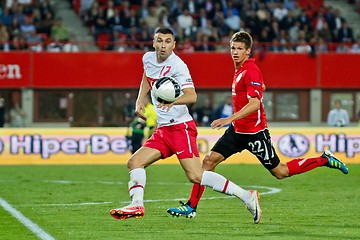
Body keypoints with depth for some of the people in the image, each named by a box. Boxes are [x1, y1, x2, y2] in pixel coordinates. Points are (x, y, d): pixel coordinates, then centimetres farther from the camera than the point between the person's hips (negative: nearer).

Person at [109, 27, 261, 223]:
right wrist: (140, 101, 20)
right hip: (162, 129, 8)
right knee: (134, 163, 0)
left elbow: (191, 96, -28)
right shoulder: (148, 59, 9)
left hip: (181, 126, -8)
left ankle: (246, 196, -14)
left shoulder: (177, 66, -15)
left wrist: (173, 101, -48)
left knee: (195, 176, -18)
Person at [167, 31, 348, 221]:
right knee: (209, 160, -4)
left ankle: (324, 160, 17)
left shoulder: (251, 71, -19)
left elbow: (255, 104, -29)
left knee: (280, 172, 2)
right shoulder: (239, 69, 10)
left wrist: (230, 119, -38)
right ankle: (191, 206, -1)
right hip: (237, 130, 9)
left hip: (255, 132, -9)